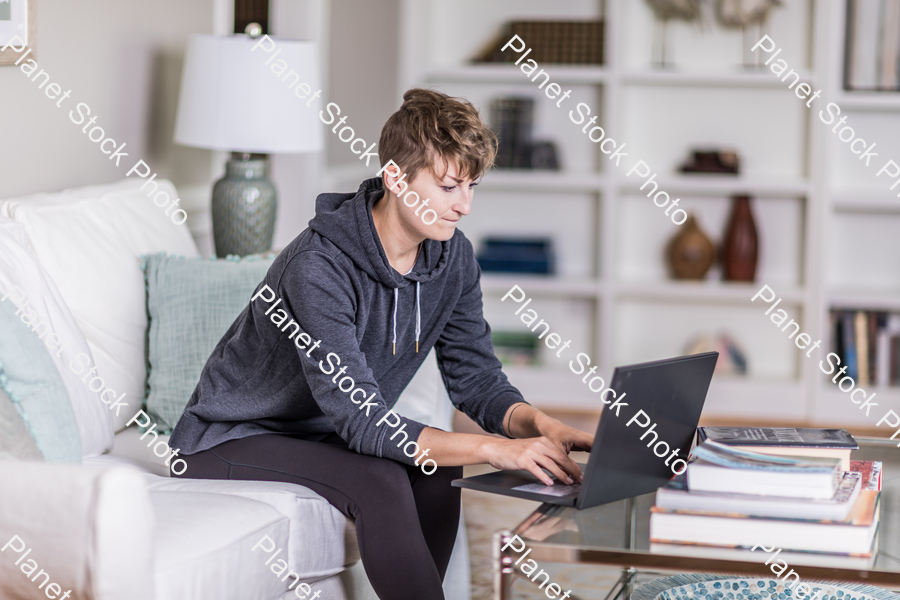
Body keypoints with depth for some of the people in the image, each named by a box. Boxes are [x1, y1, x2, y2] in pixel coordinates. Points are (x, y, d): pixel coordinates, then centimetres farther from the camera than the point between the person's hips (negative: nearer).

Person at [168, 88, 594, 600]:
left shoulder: (452, 257, -7)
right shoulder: (319, 267, -31)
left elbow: (475, 378, -3)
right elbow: (359, 418, -35)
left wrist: (539, 425, -25)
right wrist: (492, 449, -43)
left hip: (325, 436, 7)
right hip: (233, 439, -7)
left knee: (436, 472, -20)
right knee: (380, 480, -30)